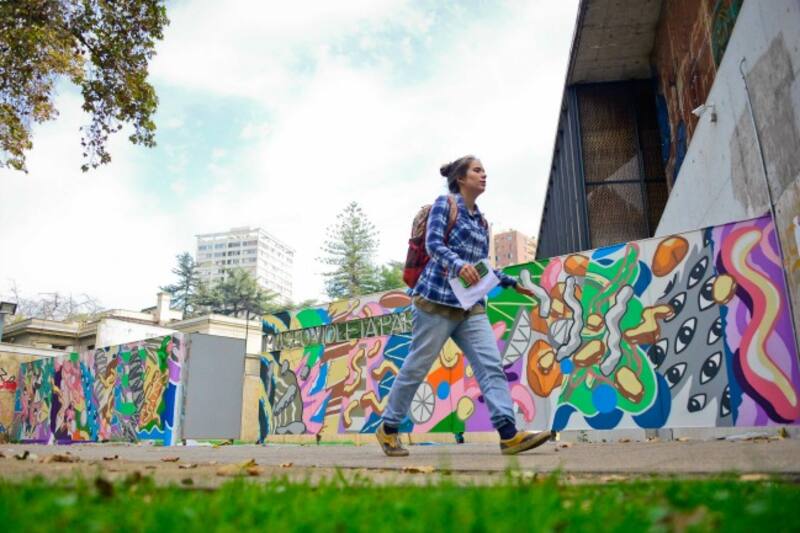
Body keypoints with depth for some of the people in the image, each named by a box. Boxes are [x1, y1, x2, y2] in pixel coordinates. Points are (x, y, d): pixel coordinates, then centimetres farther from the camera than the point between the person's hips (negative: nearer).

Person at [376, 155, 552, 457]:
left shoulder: (481, 221, 19)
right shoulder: (444, 204, 0)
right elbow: (433, 243, -15)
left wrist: (512, 283, 17)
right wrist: (459, 265, -31)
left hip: (471, 306, 7)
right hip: (438, 299, -7)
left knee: (491, 364, -8)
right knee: (416, 367, 1)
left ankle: (509, 434, -11)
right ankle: (388, 429, 17)